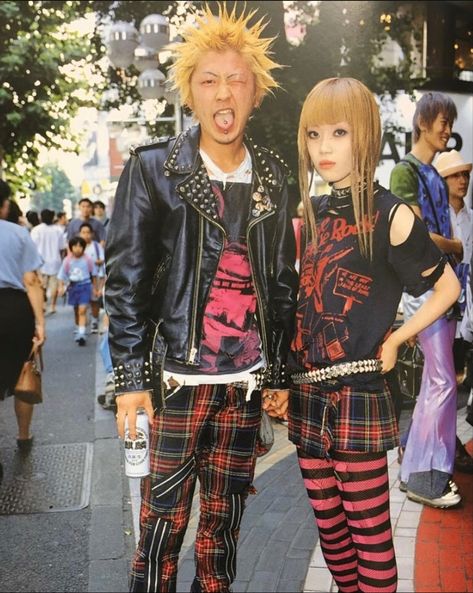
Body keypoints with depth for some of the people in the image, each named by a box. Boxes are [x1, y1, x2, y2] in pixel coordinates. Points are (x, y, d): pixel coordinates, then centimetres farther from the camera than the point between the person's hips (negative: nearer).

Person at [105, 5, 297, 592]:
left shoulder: (271, 176, 8)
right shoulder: (153, 167, -3)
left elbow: (281, 279, 12)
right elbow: (125, 275, -4)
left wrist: (278, 372, 10)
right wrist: (131, 376, -9)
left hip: (246, 382, 3)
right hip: (178, 378, -3)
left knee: (225, 520, 13)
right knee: (163, 519, 3)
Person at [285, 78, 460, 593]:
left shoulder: (390, 216, -8)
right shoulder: (313, 213, 8)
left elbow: (447, 286, -1)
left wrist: (393, 341, -5)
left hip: (358, 399, -6)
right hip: (307, 394, 6)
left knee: (369, 531, 5)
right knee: (328, 522, 17)